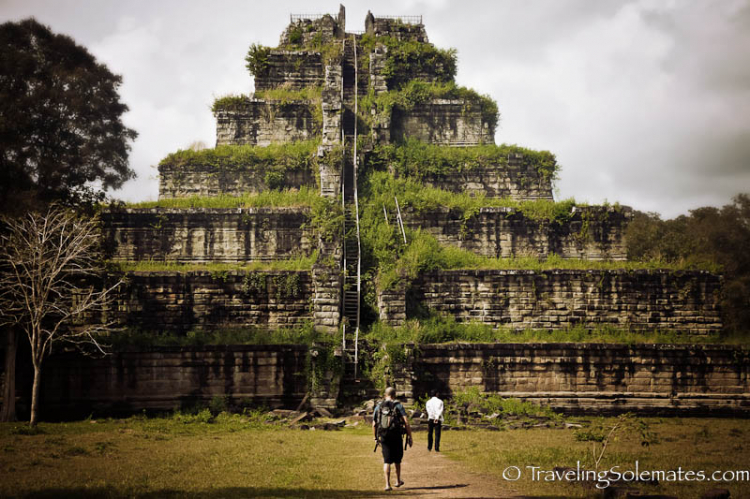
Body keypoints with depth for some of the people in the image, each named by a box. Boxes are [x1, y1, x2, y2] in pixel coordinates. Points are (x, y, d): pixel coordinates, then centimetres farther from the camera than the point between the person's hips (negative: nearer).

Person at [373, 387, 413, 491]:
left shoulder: (378, 407, 7)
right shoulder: (398, 405, -2)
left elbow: (374, 424, 9)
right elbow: (406, 422, -11)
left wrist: (376, 438, 18)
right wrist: (410, 437, -7)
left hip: (383, 437, 1)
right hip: (396, 436, -1)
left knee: (387, 461, 3)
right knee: (397, 460, 18)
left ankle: (387, 484, -7)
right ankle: (398, 481, 32)